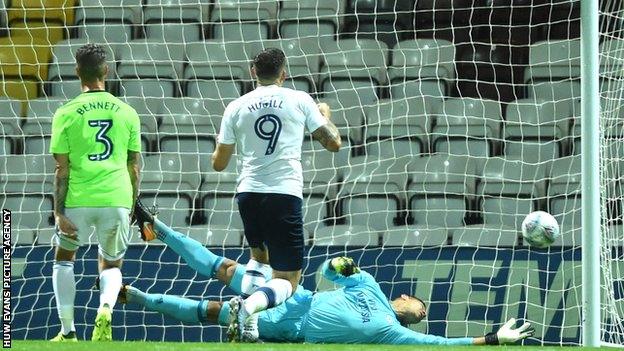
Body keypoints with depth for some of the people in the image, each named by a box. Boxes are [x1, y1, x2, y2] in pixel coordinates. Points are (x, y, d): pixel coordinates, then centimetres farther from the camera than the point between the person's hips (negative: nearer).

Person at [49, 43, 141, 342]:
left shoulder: (66, 114, -2)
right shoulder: (127, 113, 5)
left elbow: (62, 169, -4)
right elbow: (134, 167, 10)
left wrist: (59, 212, -1)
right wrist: (133, 206, 20)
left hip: (78, 200, -2)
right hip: (117, 199, 2)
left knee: (64, 258, 22)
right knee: (111, 265, 19)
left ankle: (68, 331, 14)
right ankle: (106, 309, -14)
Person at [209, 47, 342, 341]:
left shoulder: (236, 107, 8)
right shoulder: (299, 100, 3)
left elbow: (218, 163, 13)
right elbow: (333, 143, 8)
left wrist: (218, 143, 36)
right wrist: (326, 115, 28)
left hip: (248, 192, 3)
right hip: (284, 193, -3)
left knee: (259, 253, 31)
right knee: (288, 279, 0)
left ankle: (245, 300, 7)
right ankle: (251, 305, -31)